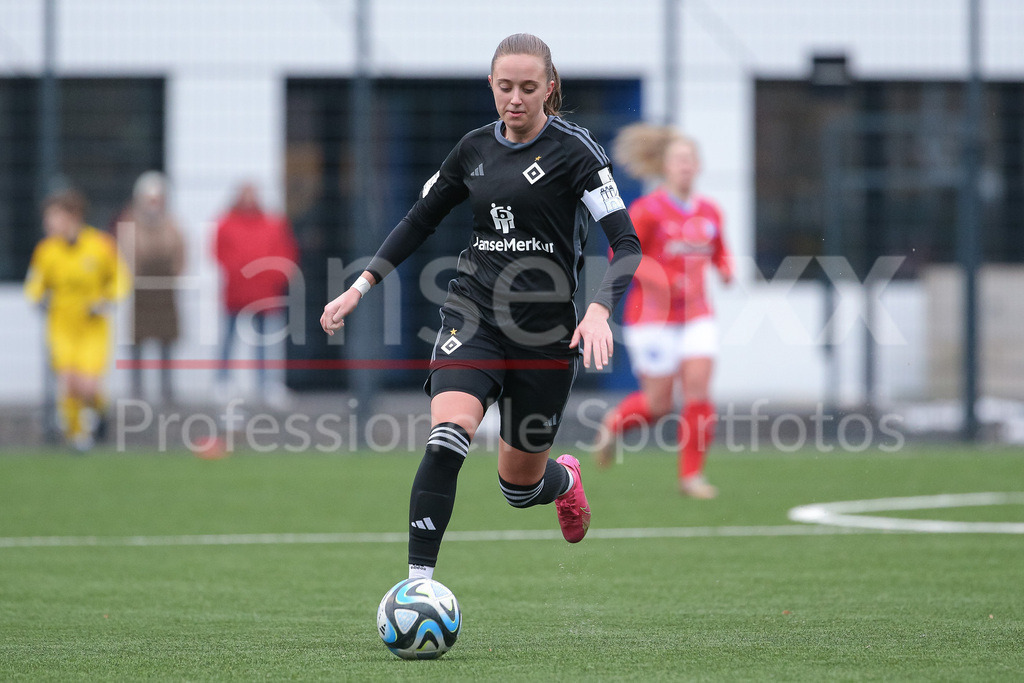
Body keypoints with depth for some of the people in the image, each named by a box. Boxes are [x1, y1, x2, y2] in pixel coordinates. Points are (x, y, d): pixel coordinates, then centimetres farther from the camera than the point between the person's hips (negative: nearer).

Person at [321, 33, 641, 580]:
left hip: (545, 328, -2)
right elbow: (421, 220, 20)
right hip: (473, 314, 2)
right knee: (445, 440, -26)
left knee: (519, 485, 11)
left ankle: (565, 479, 49)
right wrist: (362, 286, 12)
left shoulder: (572, 149, -7)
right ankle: (418, 583, -25)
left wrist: (599, 309, -29)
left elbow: (626, 243, -12)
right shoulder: (475, 148, 6)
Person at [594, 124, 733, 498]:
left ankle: (691, 474, -3)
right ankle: (612, 425, 30)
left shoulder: (709, 212, 7)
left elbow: (719, 253, 22)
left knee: (699, 390, -10)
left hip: (696, 316, 4)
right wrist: (655, 277, -22)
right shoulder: (648, 210, -9)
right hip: (652, 316, -4)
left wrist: (725, 269, 0)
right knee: (659, 401, -3)